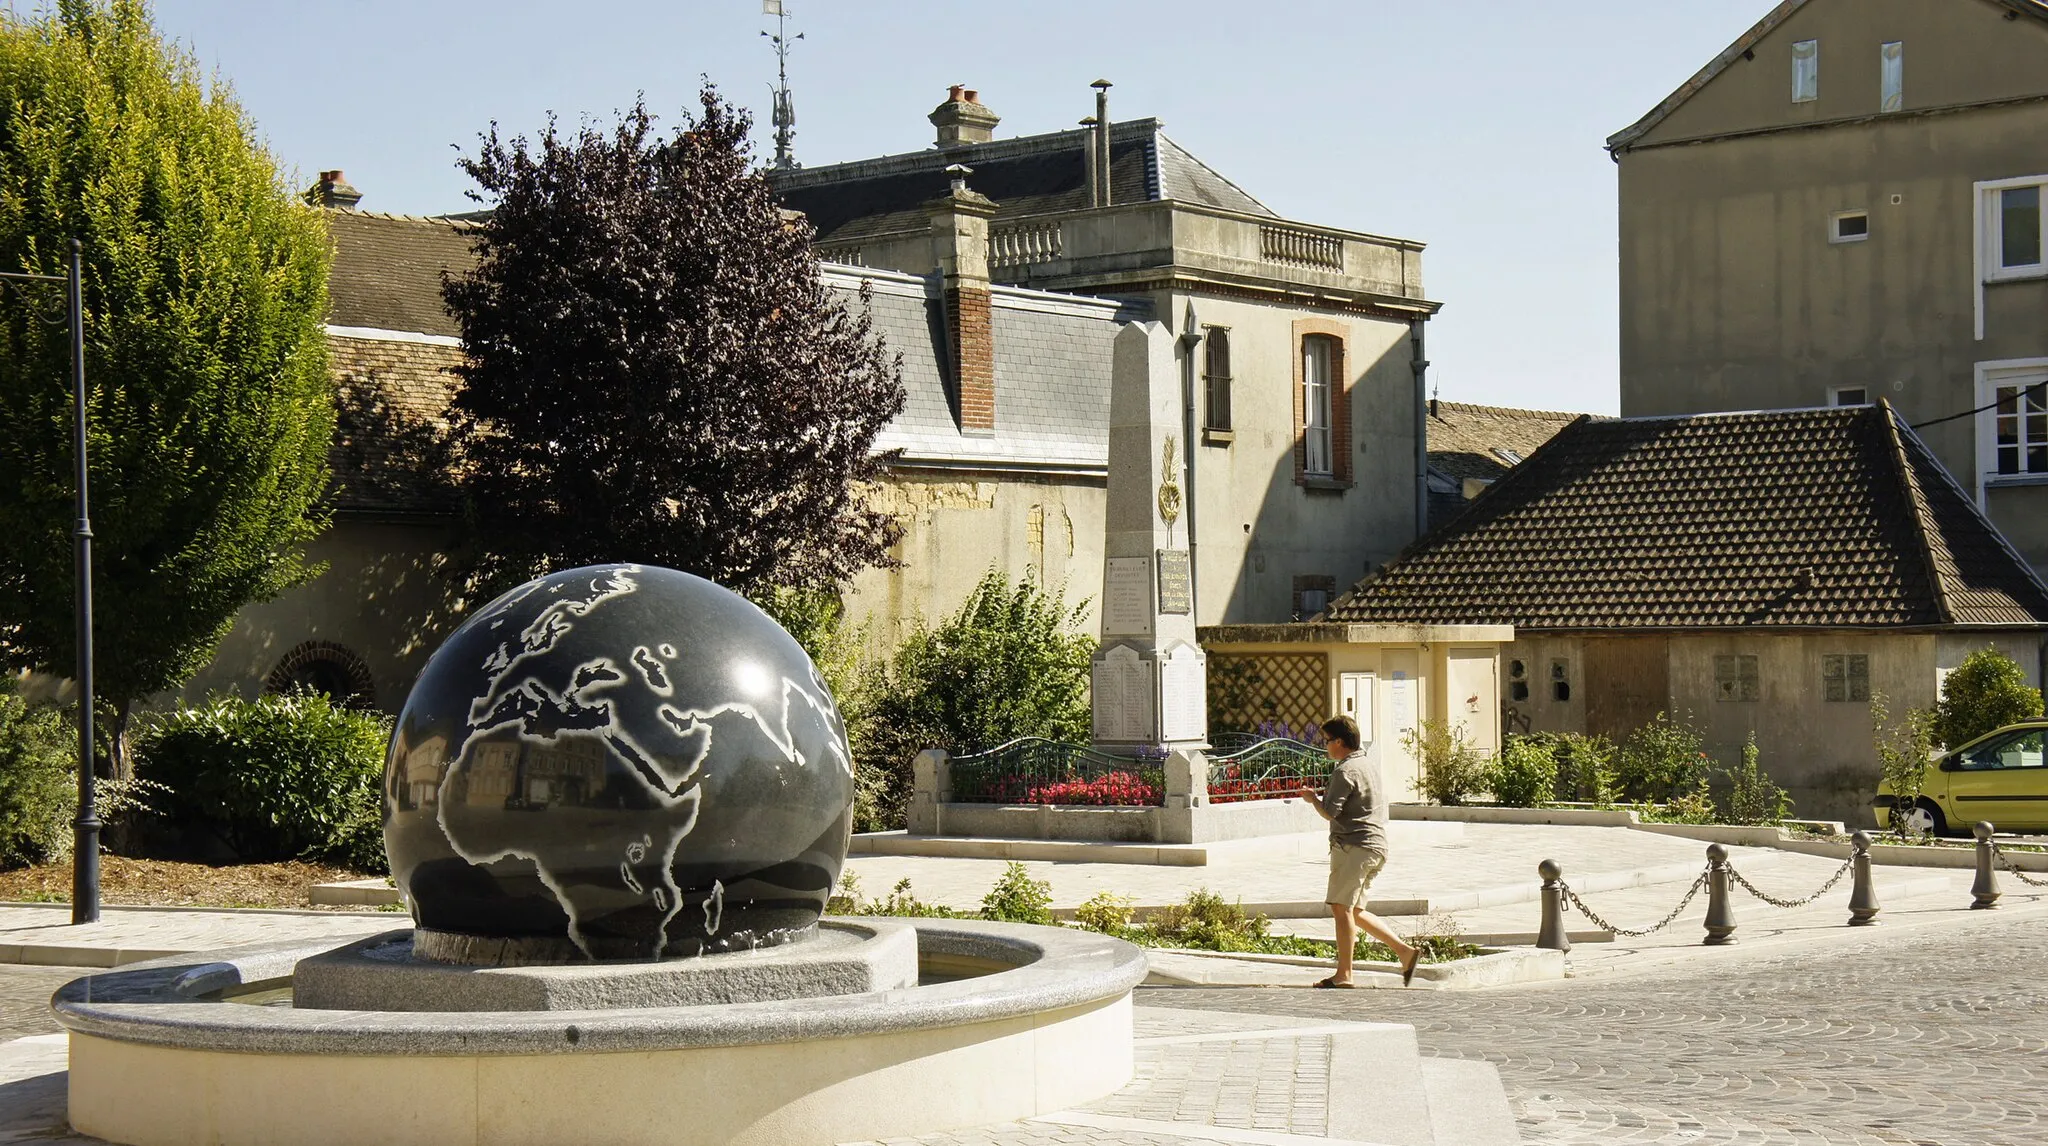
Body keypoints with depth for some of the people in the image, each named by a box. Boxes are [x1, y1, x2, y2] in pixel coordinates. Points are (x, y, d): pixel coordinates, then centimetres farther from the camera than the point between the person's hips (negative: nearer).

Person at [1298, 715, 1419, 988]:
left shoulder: (1345, 771, -12)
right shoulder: (1370, 763, 17)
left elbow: (1330, 812, -19)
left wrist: (1313, 799, 2)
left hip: (1353, 846, -10)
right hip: (1376, 845, 10)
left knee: (1341, 907, -8)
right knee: (1354, 912, 13)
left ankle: (1344, 975, -11)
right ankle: (1404, 950, 6)